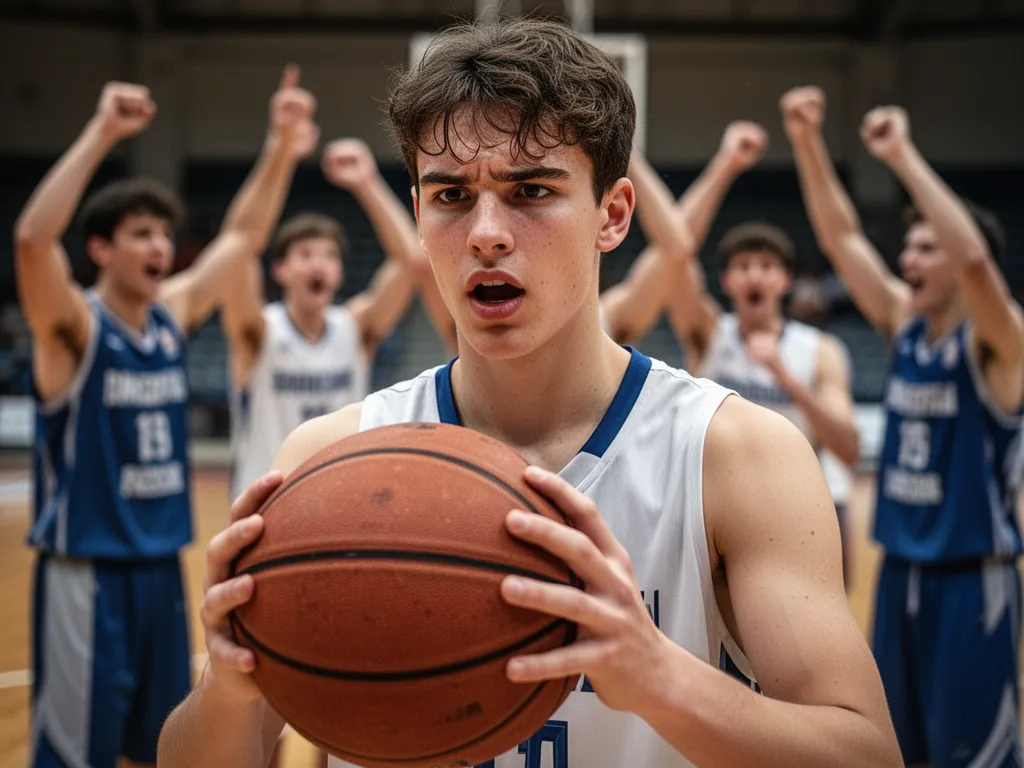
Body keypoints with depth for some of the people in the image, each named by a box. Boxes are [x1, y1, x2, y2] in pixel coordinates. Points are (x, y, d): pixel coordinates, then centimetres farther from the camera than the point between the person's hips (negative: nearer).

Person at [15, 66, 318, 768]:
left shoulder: (173, 315, 6)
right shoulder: (73, 328, -11)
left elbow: (243, 237, 14)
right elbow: (32, 238, -30)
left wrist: (281, 149, 5)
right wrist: (102, 134, -34)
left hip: (162, 568, 6)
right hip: (87, 575, -6)